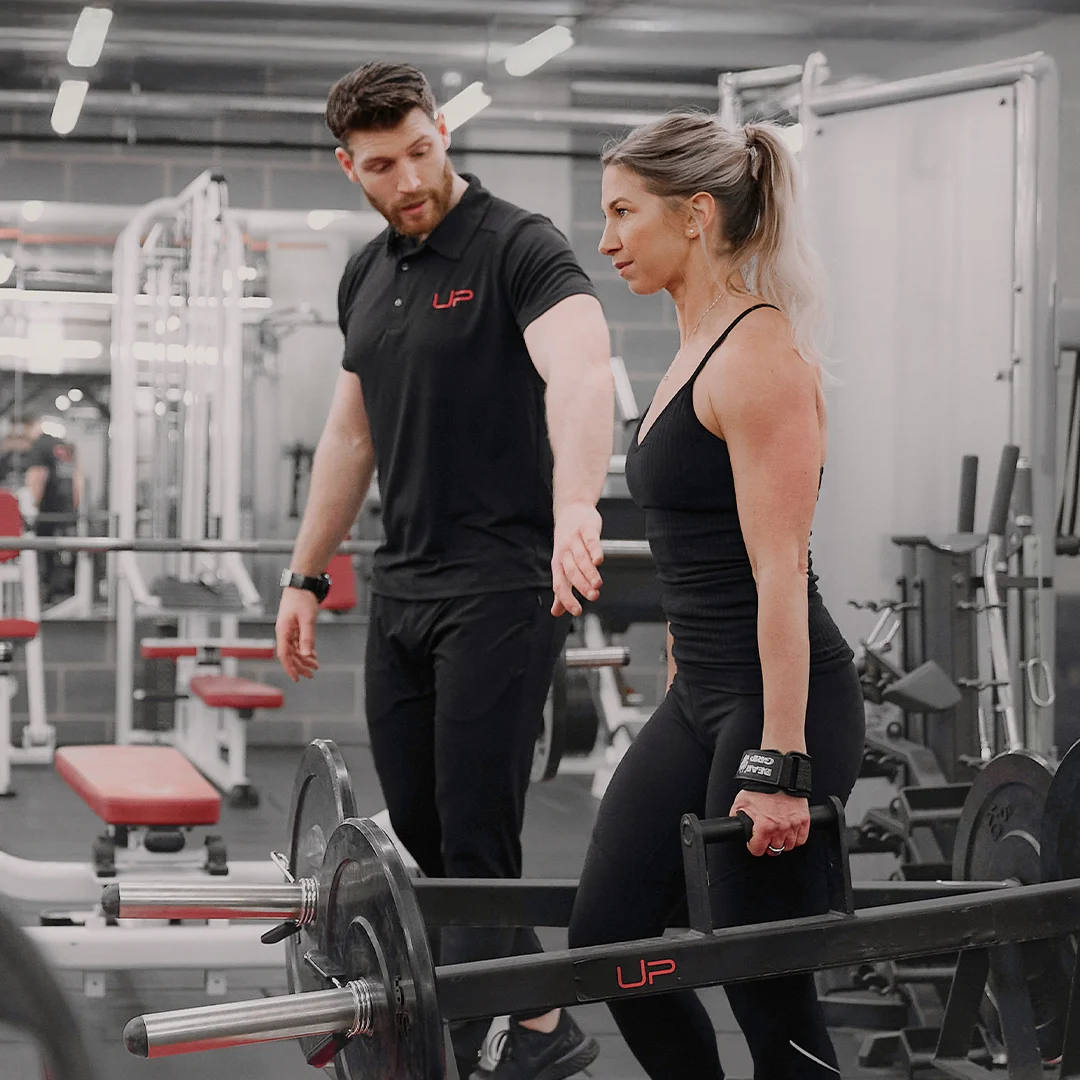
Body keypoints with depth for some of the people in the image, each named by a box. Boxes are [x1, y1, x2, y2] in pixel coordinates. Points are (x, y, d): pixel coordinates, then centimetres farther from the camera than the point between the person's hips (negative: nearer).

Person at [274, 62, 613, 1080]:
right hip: (402, 586, 8)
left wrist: (575, 506, -49)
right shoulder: (367, 276, 12)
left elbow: (579, 368, -31)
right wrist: (303, 577, 21)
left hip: (502, 586, -8)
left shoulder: (518, 248, -12)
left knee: (474, 839, -5)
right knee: (420, 831, 12)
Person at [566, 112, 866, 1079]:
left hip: (780, 699, -10)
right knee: (606, 940, 10)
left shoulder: (760, 357, -16)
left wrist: (779, 765, -23)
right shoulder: (696, 352, 13)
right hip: (702, 698, 10)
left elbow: (781, 573, -20)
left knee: (767, 987, -1)